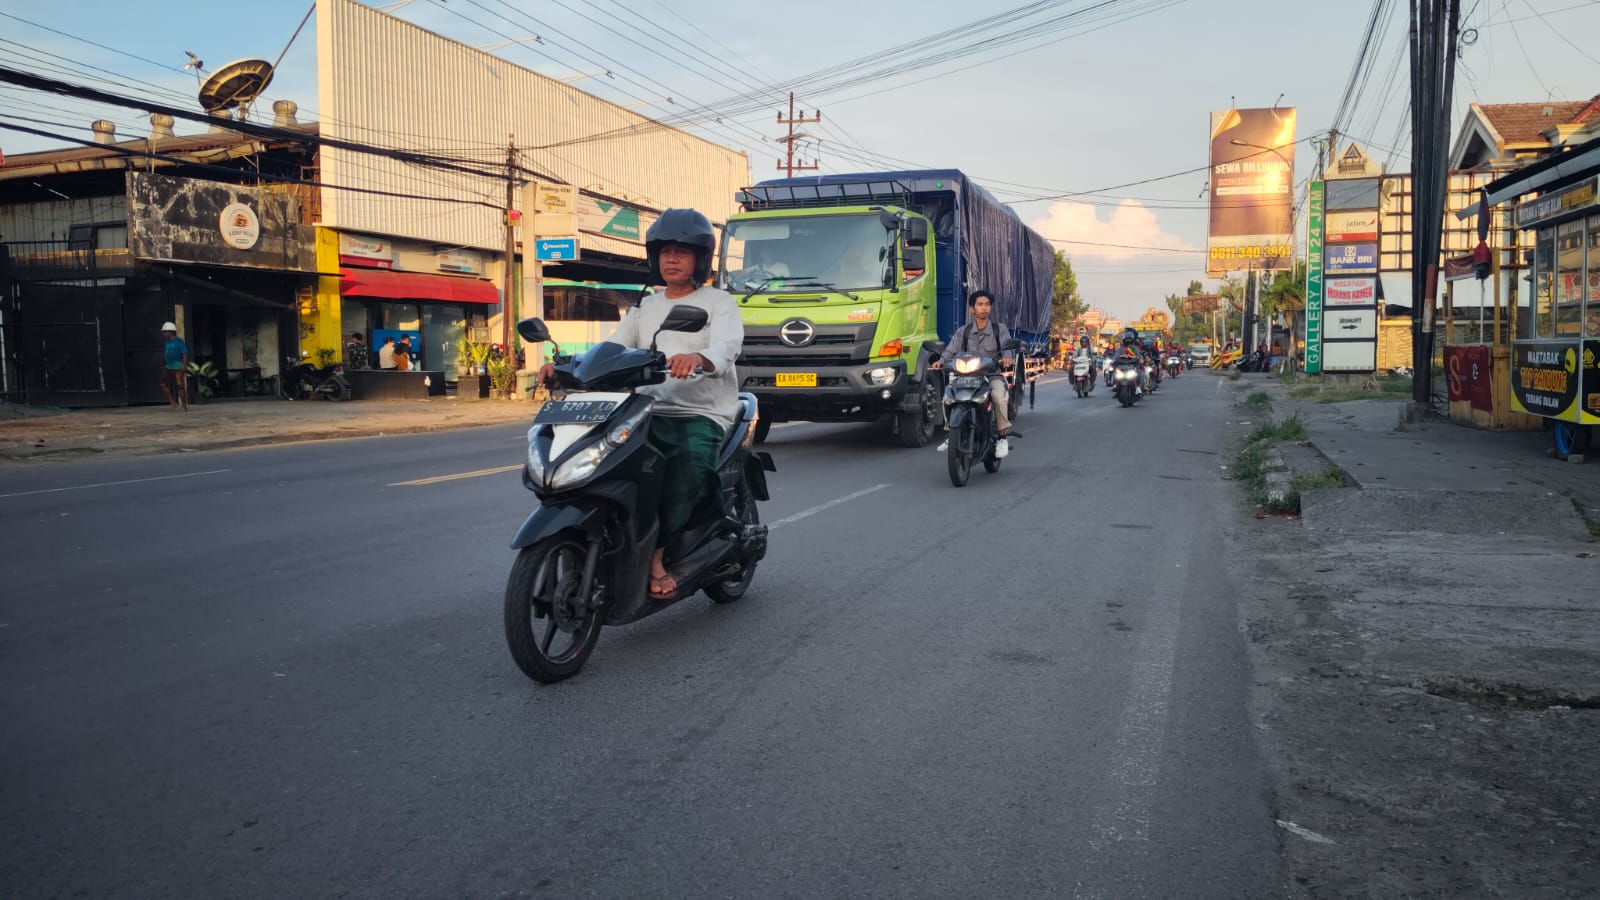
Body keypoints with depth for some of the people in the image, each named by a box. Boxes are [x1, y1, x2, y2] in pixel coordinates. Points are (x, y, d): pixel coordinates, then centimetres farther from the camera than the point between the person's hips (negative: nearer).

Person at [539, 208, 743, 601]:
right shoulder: (644, 308, 23)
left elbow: (725, 348, -15)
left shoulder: (719, 303, 6)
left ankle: (654, 554, -31)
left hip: (703, 414, -4)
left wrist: (698, 358, -40)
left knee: (691, 462, -37)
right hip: (650, 413, 4)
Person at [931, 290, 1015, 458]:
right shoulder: (963, 331, 12)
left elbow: (1007, 347, -9)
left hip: (993, 375, -3)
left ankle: (1003, 437, -21)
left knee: (998, 395, -34)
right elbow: (952, 350, -1)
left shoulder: (999, 329, 7)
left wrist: (1006, 357, -34)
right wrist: (941, 361, -23)